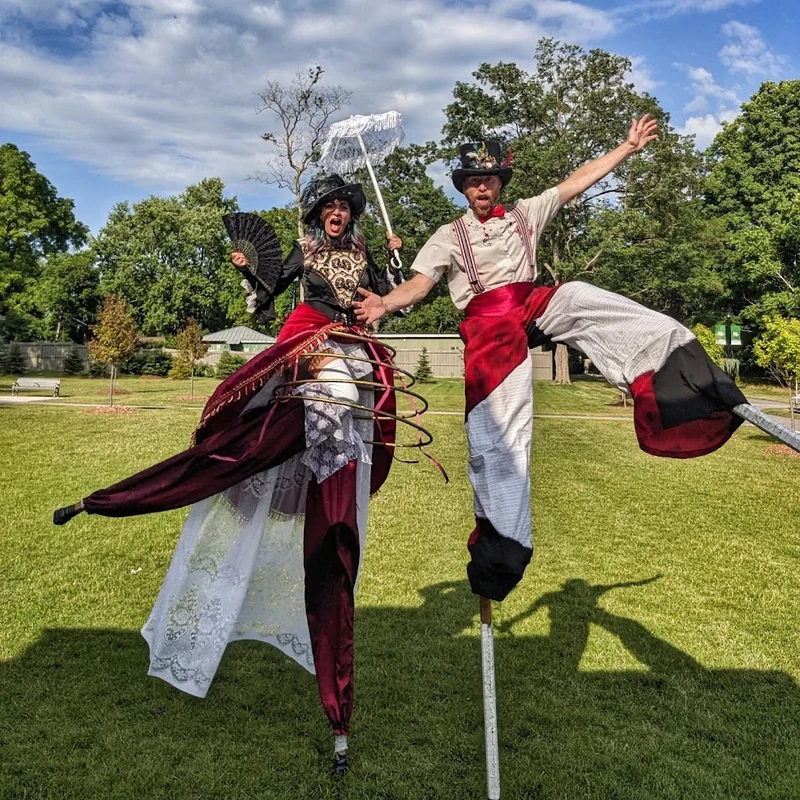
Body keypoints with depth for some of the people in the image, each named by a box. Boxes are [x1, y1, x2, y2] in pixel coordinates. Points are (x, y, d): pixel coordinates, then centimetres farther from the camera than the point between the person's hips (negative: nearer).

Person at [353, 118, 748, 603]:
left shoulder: (526, 214, 21)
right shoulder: (450, 236, 14)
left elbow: (577, 182, 19)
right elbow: (419, 284, -1)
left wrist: (628, 148, 14)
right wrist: (384, 304, -21)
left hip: (534, 305, 3)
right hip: (487, 323, -3)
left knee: (580, 298, -28)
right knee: (497, 426, -15)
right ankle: (499, 542, -14)